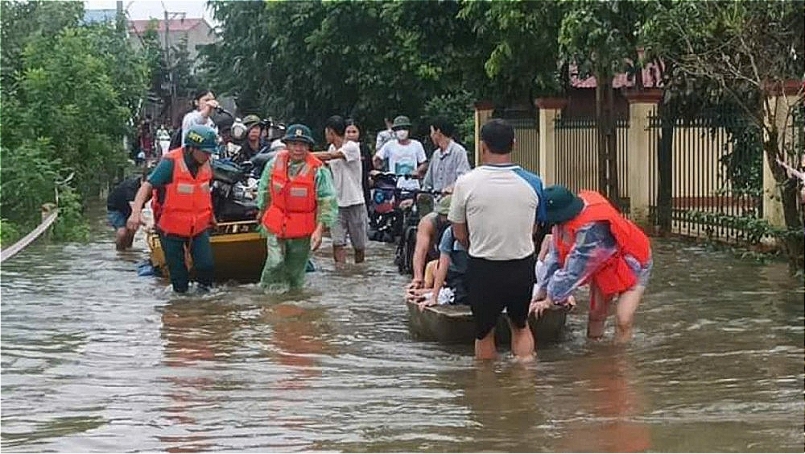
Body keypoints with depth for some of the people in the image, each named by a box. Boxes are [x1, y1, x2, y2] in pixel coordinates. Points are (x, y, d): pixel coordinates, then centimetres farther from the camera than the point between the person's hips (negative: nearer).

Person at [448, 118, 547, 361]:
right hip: (523, 266, 2)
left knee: (484, 332, 17)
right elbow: (533, 230, 2)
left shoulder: (466, 183, -14)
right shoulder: (532, 183, -8)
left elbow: (459, 234, -4)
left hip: (483, 269, -2)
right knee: (520, 325, 24)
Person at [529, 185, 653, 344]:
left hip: (631, 265, -8)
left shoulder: (591, 228, -41)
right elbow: (556, 256, -5)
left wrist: (551, 300, -23)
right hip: (604, 265, 8)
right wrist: (544, 291, -2)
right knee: (596, 314, 8)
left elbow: (574, 270, -34)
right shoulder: (564, 222, -16)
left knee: (623, 321, -15)